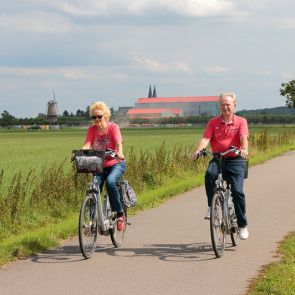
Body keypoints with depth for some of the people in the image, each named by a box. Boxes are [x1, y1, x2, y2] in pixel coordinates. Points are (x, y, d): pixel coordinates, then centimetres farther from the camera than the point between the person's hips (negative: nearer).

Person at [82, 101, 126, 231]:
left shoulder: (113, 127, -10)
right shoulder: (92, 130, -2)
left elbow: (118, 143, -24)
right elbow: (87, 145, -16)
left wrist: (120, 153, -47)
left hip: (115, 163, -3)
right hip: (99, 165, 4)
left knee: (110, 182, -31)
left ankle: (119, 214, -19)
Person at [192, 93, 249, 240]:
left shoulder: (241, 121, 2)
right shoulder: (213, 122, 7)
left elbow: (243, 137, -15)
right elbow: (205, 138, -6)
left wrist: (244, 149, -37)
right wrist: (198, 151, -26)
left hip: (235, 160, -1)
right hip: (217, 159, 1)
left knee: (237, 191, -13)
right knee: (209, 174, -33)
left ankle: (243, 225, 2)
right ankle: (211, 207, -16)